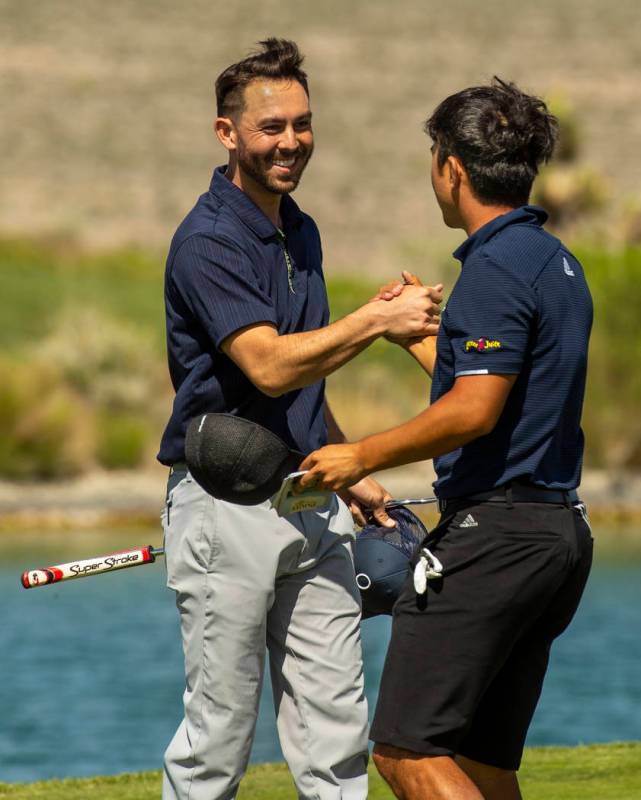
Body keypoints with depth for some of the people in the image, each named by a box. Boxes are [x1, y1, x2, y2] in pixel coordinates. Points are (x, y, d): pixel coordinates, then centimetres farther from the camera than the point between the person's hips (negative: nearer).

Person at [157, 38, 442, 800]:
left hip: (309, 502, 8)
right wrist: (378, 319, -24)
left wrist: (351, 474, 24)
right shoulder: (208, 242, -13)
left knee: (335, 722, 4)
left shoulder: (301, 233, 14)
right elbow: (271, 366, -24)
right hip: (226, 503, -8)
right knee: (221, 722, -2)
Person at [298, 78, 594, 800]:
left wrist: (364, 456, -9)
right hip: (560, 531, 10)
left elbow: (474, 411, -21)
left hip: (494, 529, -10)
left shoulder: (497, 266, -13)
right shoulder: (557, 263, 17)